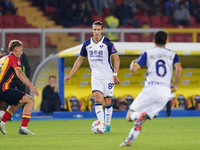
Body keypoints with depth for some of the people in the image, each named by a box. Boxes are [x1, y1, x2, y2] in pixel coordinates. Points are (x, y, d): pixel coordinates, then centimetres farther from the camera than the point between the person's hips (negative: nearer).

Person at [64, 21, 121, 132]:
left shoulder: (108, 43, -8)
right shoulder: (87, 44, 5)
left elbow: (116, 59, -7)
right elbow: (80, 59, 16)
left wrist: (115, 75, -16)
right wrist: (70, 75, 14)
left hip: (108, 75, -2)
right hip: (96, 76, 2)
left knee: (108, 102, 2)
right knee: (98, 99, -16)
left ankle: (108, 125, 17)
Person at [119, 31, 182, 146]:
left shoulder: (148, 53, 11)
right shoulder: (173, 55, 15)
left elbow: (133, 69, 2)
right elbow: (179, 69, -4)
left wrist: (133, 63, 26)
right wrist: (175, 85, 8)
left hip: (150, 89, -3)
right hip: (166, 92, 3)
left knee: (130, 116, 1)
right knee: (140, 121, 10)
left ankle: (140, 115, -32)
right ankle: (129, 140, -4)